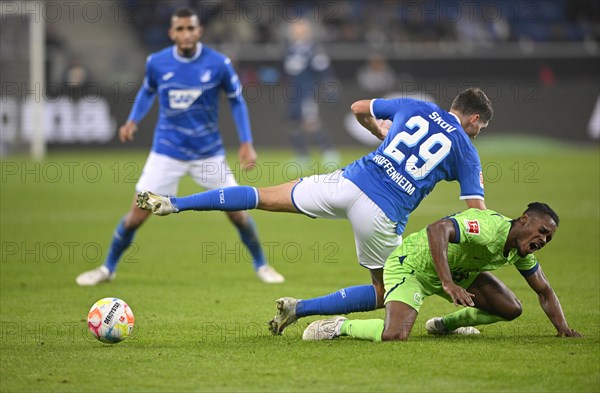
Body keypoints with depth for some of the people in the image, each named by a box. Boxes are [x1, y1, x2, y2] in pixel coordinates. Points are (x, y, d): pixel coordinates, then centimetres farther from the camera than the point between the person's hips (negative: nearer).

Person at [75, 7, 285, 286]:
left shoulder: (218, 64, -11)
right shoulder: (156, 63, -8)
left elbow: (236, 101, 3)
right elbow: (147, 91, 14)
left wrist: (246, 143, -3)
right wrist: (133, 121, -2)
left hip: (209, 153, 0)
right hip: (167, 152, 0)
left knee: (237, 211, 0)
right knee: (138, 213, -4)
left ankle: (261, 265, 23)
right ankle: (108, 268, 15)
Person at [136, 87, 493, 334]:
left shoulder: (414, 107, 17)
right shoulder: (466, 152, 9)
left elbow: (359, 108, 30)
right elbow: (478, 213, 2)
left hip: (349, 181, 3)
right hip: (384, 216, -3)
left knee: (266, 197, 13)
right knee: (384, 294, 17)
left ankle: (172, 203, 1)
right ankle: (300, 309, 1)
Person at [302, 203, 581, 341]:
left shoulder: (522, 251, -5)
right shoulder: (489, 227, -34)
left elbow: (544, 291, 11)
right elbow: (437, 230, -48)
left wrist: (563, 329, -2)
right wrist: (448, 284, -52)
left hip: (457, 271, 9)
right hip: (410, 265, -9)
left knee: (511, 309, 0)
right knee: (394, 336, -31)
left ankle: (446, 324, 22)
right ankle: (341, 327, -2)